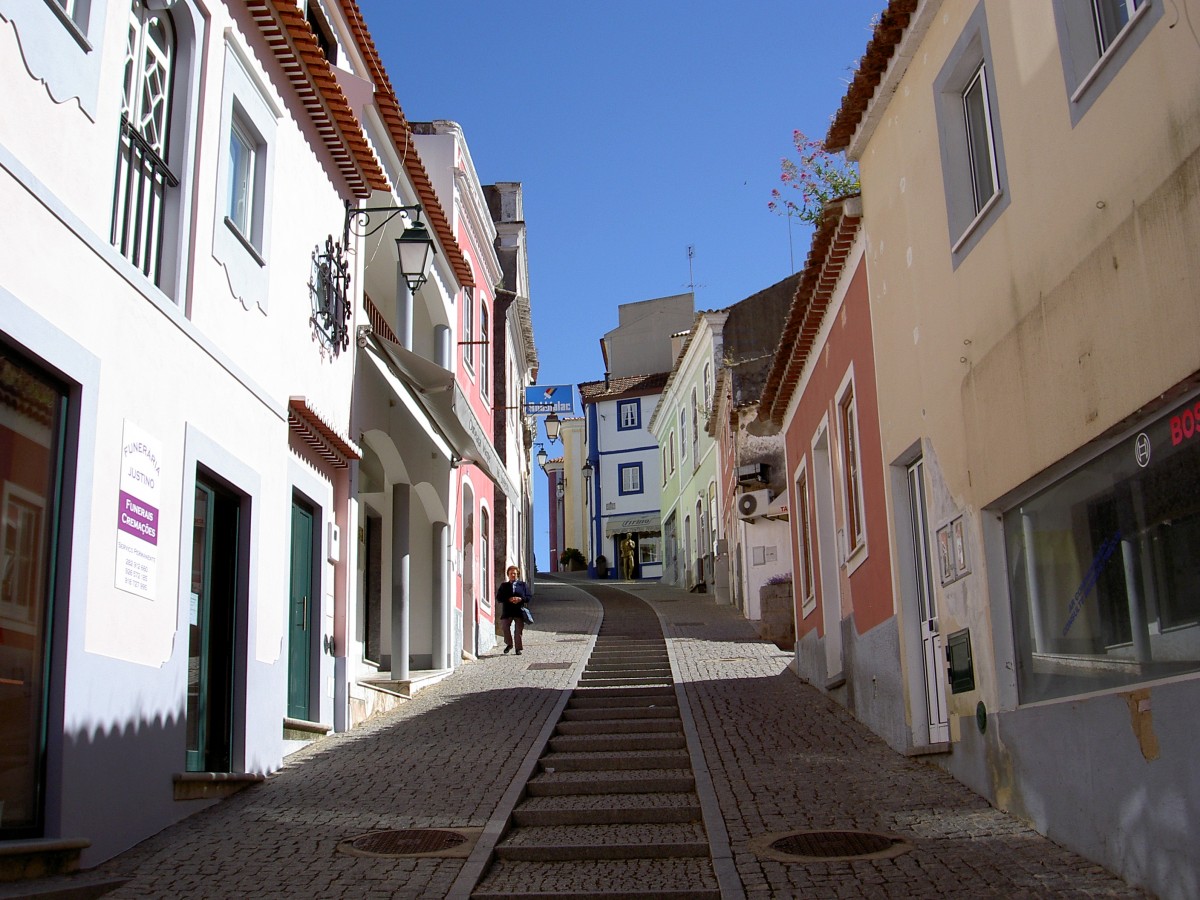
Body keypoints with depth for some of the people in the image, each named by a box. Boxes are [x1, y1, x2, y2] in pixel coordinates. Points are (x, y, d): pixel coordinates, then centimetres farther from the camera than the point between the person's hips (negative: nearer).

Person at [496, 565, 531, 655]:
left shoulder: (523, 585, 11)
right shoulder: (504, 586, 12)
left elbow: (528, 597, 6)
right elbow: (499, 598, 2)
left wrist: (520, 599, -14)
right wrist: (509, 599, -13)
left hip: (519, 611, 0)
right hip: (507, 611, 1)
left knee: (518, 630, 0)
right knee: (505, 627, -10)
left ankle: (518, 648, 9)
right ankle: (509, 644, 12)